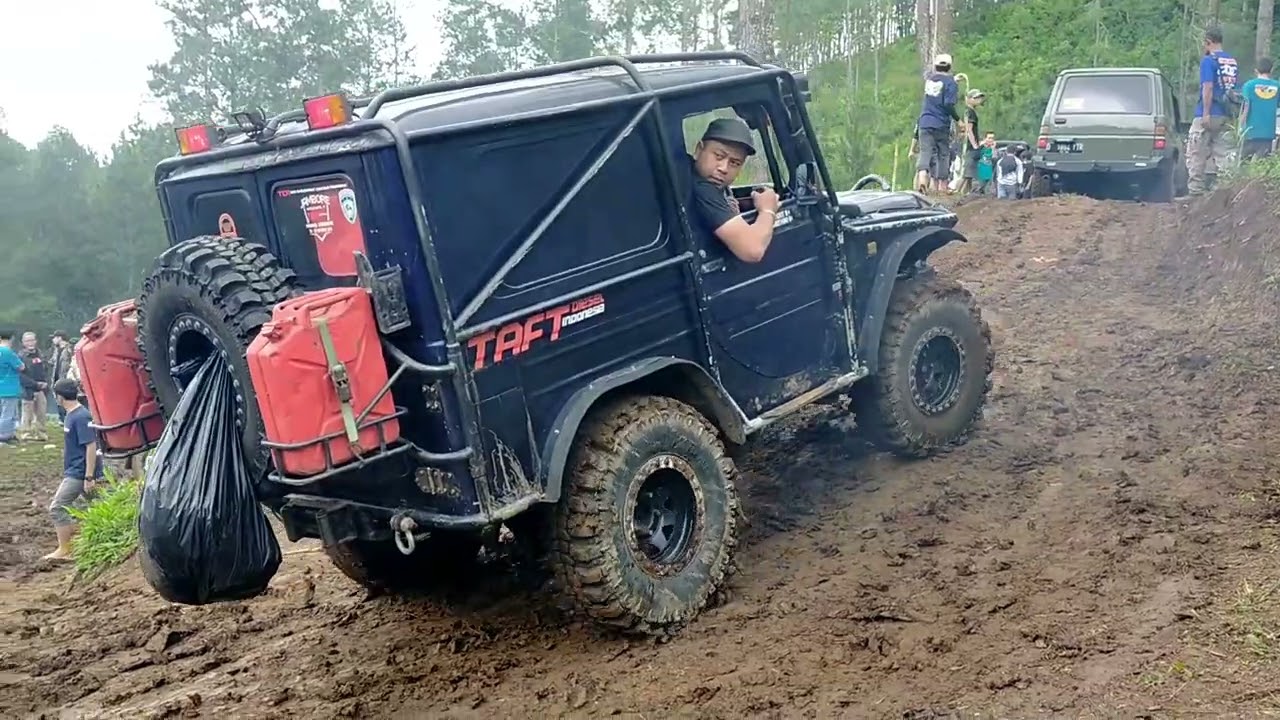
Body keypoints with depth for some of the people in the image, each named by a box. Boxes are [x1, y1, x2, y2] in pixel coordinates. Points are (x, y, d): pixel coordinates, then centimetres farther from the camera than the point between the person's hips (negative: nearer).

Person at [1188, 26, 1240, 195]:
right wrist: (1232, 111, 22)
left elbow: (1208, 87, -16)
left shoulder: (1208, 60, -9)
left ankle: (1196, 190, -2)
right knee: (1222, 155, 8)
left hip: (1209, 115, -7)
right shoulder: (1233, 62, 13)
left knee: (1197, 155, -1)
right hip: (1226, 116, 7)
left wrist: (1206, 113, -18)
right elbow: (1234, 88, 16)